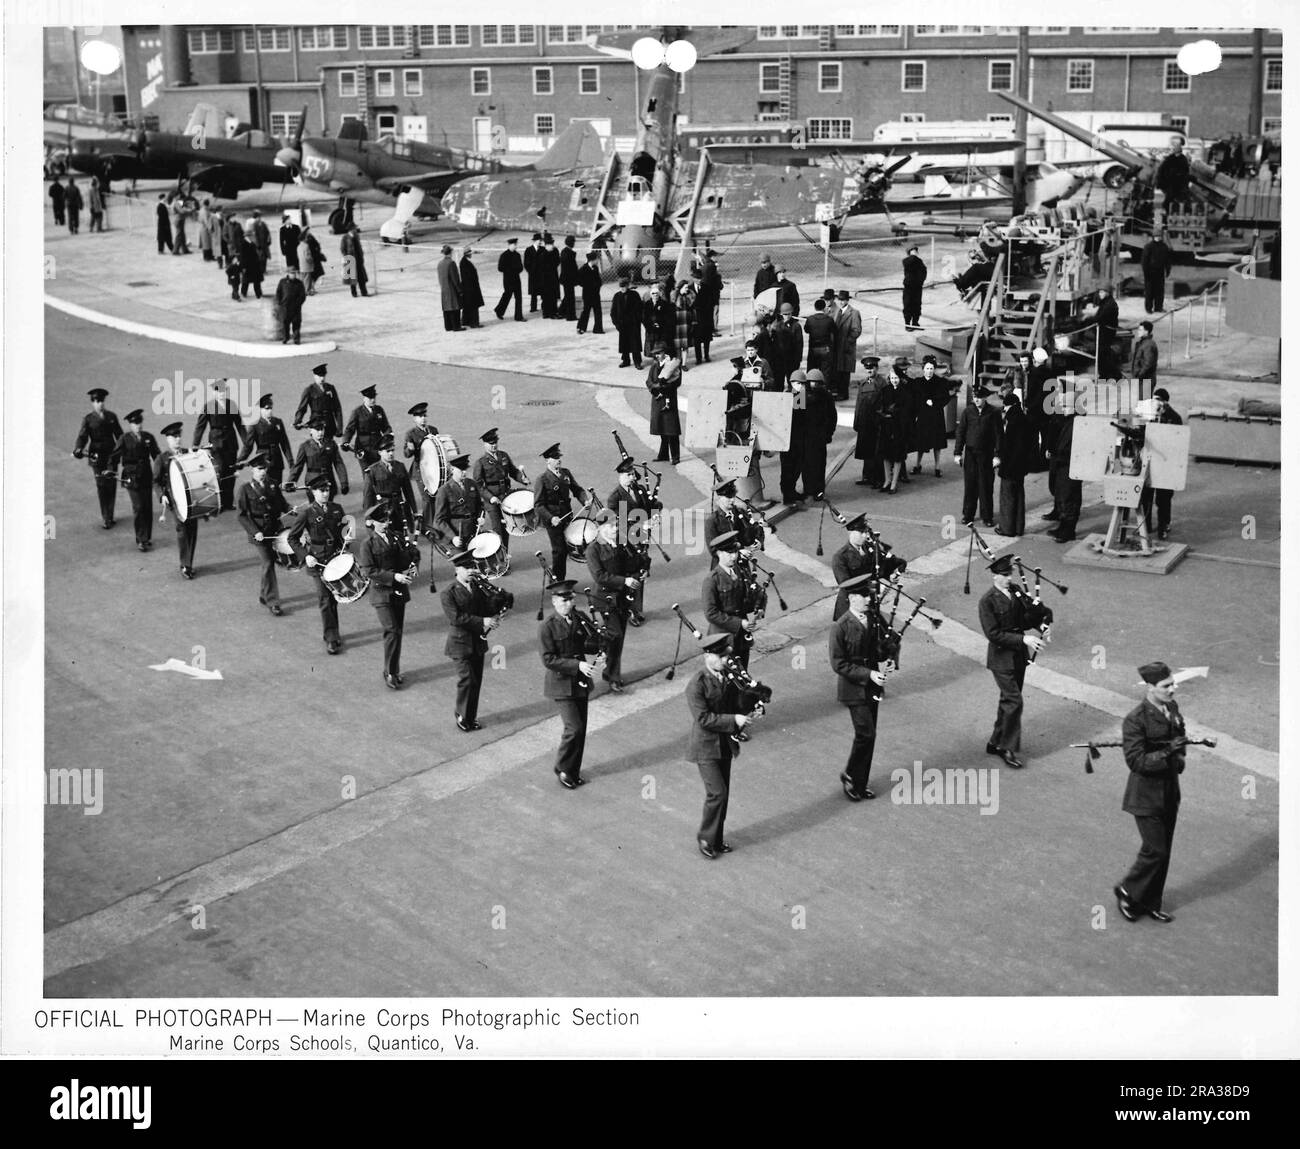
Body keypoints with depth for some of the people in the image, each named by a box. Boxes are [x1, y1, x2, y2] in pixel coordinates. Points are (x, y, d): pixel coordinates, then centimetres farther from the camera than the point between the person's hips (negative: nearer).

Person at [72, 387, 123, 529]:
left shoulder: (111, 417, 8)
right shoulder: (88, 419, 1)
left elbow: (119, 435, 16)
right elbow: (82, 437, -8)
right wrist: (78, 450, -26)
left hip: (111, 453, 2)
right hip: (96, 456, -2)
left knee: (111, 485, 2)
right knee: (101, 486, -3)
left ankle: (110, 516, 16)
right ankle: (106, 518, 2)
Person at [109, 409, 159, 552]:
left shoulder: (148, 438, 5)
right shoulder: (124, 440, -4)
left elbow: (156, 455, 11)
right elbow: (114, 457, -1)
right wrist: (111, 470, -15)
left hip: (146, 477, 4)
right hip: (132, 478, -4)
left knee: (148, 507, 7)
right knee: (138, 508, -8)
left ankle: (147, 537, 21)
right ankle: (140, 540, -4)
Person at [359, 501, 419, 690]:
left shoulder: (397, 536, 6)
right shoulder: (368, 543, -9)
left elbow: (414, 553, 15)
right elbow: (368, 571, -16)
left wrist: (412, 567, -7)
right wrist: (394, 577, -22)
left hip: (400, 592, 5)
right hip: (382, 593, -5)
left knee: (398, 631, 11)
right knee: (392, 631, -13)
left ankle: (394, 670, 24)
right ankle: (390, 673, -3)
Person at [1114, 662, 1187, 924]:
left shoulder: (1172, 708, 1)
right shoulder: (1135, 719, -22)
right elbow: (1135, 761, -23)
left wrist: (1180, 757, 0)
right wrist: (1167, 753, -30)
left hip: (1170, 791, 7)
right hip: (1146, 796, -7)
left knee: (1164, 850, 15)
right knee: (1155, 850, -3)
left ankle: (1151, 903, 30)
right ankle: (1128, 892, 21)